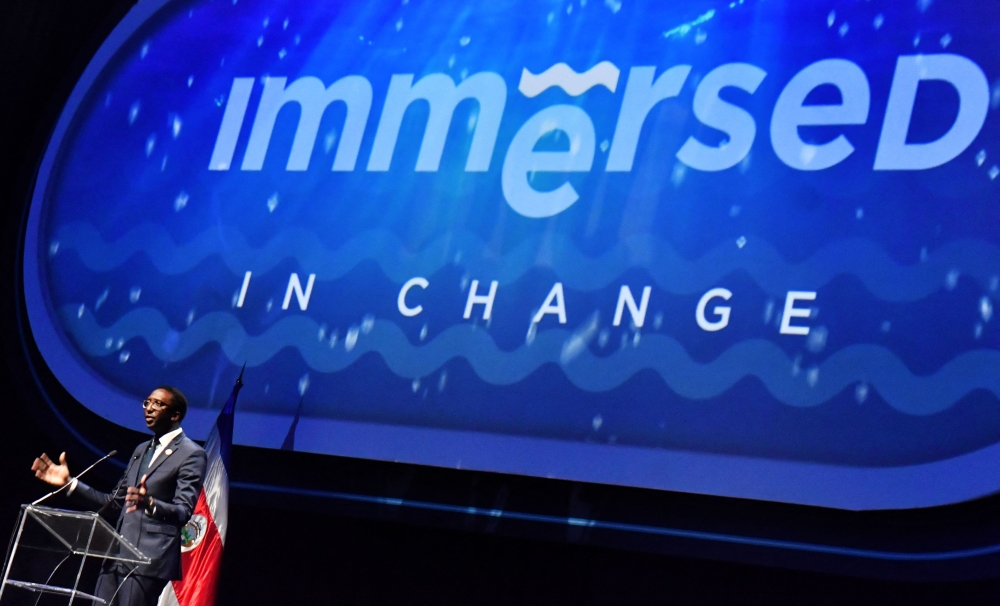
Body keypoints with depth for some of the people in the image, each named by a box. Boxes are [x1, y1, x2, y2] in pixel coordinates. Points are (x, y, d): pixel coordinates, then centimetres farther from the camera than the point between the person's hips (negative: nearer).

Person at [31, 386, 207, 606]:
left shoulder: (191, 455, -5)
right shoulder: (142, 450, 22)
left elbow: (183, 512, -16)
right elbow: (115, 502, 24)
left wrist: (150, 504, -37)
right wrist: (70, 483, 15)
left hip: (149, 560, -8)